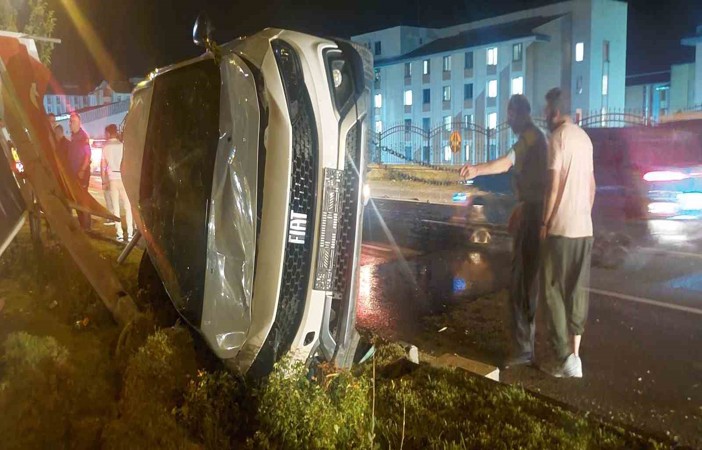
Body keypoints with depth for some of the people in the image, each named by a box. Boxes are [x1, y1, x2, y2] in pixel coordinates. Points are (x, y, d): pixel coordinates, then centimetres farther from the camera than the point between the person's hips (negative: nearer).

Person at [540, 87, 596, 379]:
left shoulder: (557, 137, -10)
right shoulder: (584, 138, 14)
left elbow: (554, 186, -15)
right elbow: (592, 185, 16)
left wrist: (545, 223, -7)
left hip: (561, 228, -7)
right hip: (585, 228, 7)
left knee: (555, 291, 0)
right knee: (578, 291, 10)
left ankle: (567, 357, 0)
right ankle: (574, 355, 14)